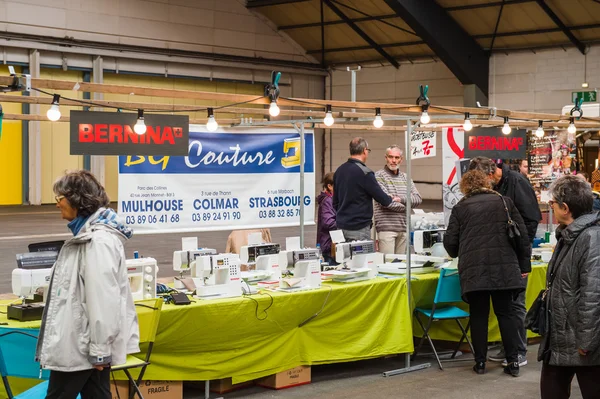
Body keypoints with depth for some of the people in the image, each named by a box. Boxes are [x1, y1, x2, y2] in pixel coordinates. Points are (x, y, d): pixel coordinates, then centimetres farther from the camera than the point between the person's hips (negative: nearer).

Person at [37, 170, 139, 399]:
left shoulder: (99, 241, -21)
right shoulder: (87, 233, 14)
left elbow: (103, 299, -24)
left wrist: (99, 349, -23)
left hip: (84, 344, -10)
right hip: (81, 340, 10)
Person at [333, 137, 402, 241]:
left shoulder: (339, 171, 9)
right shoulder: (364, 172, -15)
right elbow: (380, 196, -9)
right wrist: (392, 200, 12)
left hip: (341, 225, 8)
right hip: (358, 228, -8)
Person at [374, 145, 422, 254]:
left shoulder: (405, 178, 17)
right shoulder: (379, 176, -2)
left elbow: (418, 199, 7)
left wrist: (401, 198, -10)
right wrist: (406, 205, 0)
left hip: (403, 228, 6)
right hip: (386, 228, -6)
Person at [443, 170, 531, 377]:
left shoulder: (460, 208, 5)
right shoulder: (504, 202, 9)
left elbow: (450, 242, 5)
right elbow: (522, 236, 6)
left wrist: (458, 253, 28)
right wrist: (524, 265, 12)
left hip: (473, 269, -1)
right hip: (504, 268, 1)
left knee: (478, 315, 7)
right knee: (505, 313, 9)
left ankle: (480, 362, 10)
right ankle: (513, 361, 7)